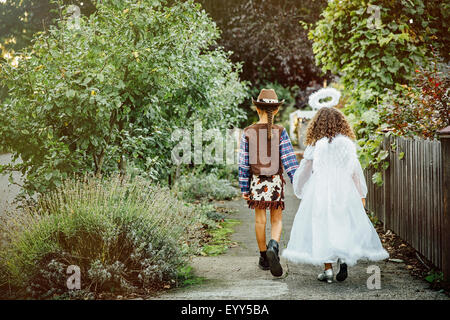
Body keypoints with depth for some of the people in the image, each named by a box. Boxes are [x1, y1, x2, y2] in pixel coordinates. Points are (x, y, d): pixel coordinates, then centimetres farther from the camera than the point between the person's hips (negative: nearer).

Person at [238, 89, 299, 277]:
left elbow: (243, 163, -1)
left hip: (256, 182, 1)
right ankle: (273, 246, -19)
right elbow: (288, 159, -10)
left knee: (260, 220, 12)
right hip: (275, 181, -1)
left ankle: (264, 257, 21)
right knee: (276, 220, 8)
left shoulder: (248, 132, -3)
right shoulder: (280, 132, -6)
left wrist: (244, 188, 6)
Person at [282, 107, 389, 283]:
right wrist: (361, 195, 12)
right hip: (344, 190, 1)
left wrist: (299, 190, 21)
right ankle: (344, 259, -8)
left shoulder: (315, 145, -3)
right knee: (345, 225, 12)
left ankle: (328, 270, 4)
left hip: (320, 191, -1)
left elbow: (304, 171, 4)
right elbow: (356, 171, 4)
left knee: (322, 227, 5)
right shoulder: (347, 143, 1)